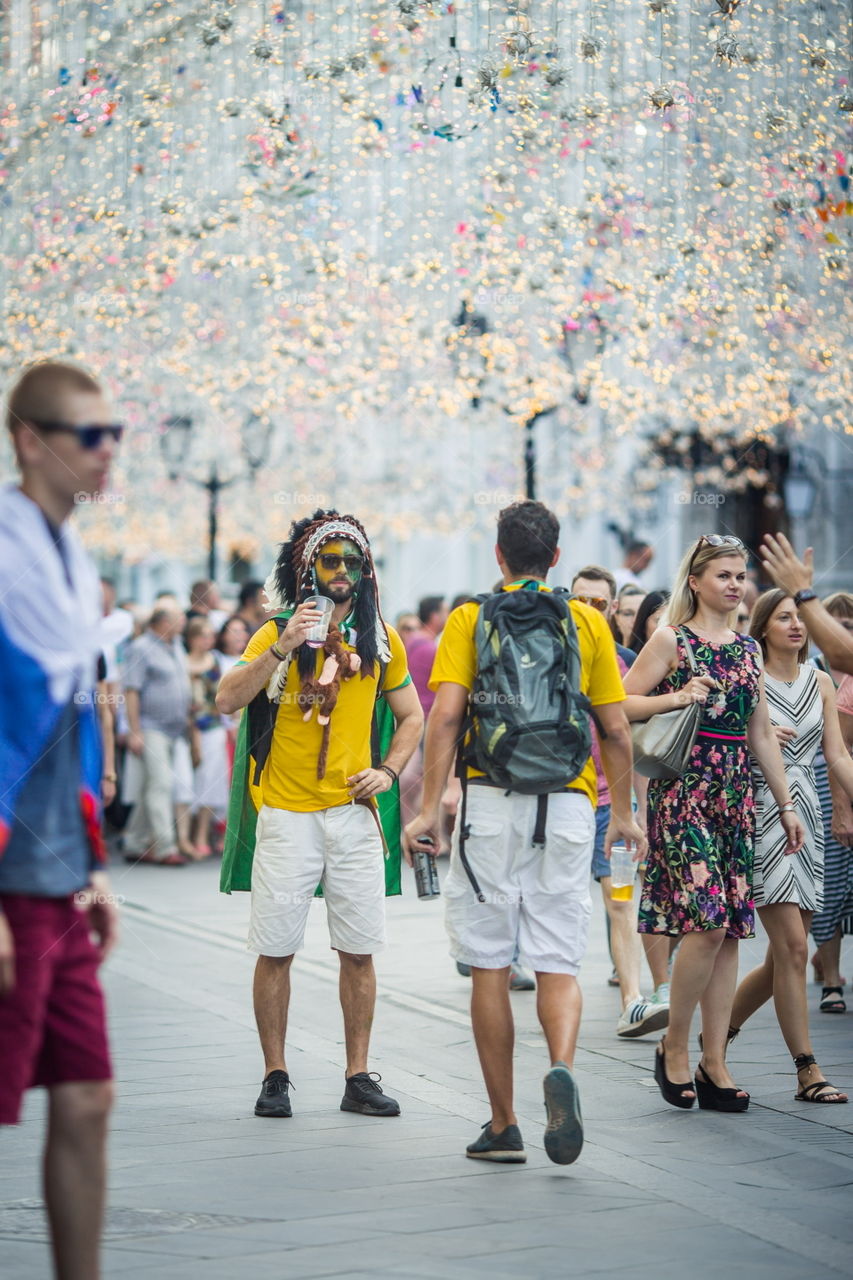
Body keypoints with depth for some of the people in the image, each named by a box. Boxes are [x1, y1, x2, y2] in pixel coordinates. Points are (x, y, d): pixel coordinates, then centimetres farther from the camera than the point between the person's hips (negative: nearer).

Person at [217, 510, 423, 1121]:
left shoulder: (381, 639, 9)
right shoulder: (277, 634, 0)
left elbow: (411, 715, 19)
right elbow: (228, 700, -13)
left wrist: (388, 770, 2)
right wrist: (282, 648, -24)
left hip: (354, 813, 2)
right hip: (287, 814, -2)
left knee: (359, 951, 3)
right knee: (276, 950, 1)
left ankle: (359, 1077, 11)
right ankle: (275, 1076, 11)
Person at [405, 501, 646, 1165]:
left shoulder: (470, 618, 3)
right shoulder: (589, 622, 7)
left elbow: (446, 716, -7)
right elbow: (616, 730, 7)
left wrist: (430, 808, -6)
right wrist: (623, 812, 18)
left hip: (491, 803, -1)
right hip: (568, 808, 1)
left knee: (490, 967, 6)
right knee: (559, 963, 6)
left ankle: (504, 1126, 9)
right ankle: (562, 1066, -24)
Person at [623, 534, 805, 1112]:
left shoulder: (749, 649, 15)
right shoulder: (671, 640, -1)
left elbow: (762, 733, 18)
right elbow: (621, 704, -3)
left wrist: (786, 803, 16)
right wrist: (678, 697, -16)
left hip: (736, 794, 6)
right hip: (683, 789, -6)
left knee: (731, 928, 2)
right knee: (706, 920, -16)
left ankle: (714, 1063, 6)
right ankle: (674, 1047, 1)